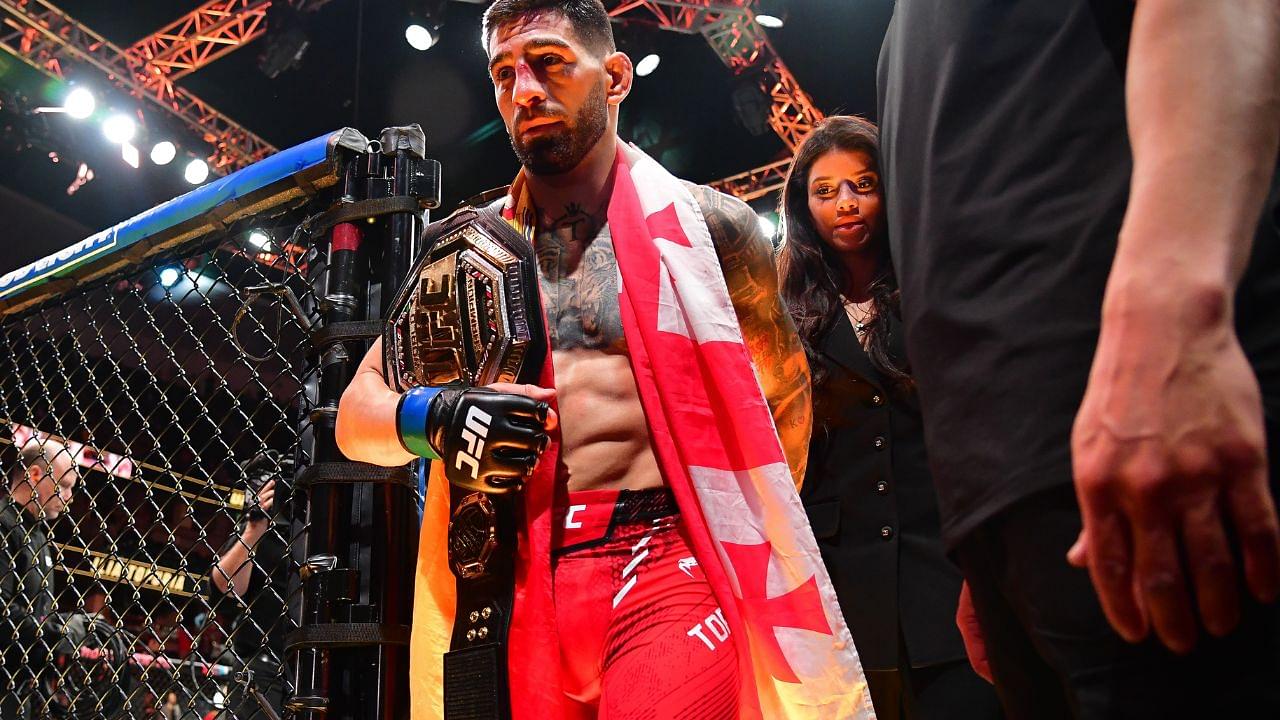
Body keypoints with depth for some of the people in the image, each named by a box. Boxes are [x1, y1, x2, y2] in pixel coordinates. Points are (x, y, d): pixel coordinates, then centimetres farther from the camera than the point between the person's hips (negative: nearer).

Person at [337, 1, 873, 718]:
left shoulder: (705, 224, 6)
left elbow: (787, 392, 17)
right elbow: (356, 417, 13)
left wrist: (750, 537, 9)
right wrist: (433, 418, -9)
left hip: (666, 572, -2)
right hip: (513, 588, 3)